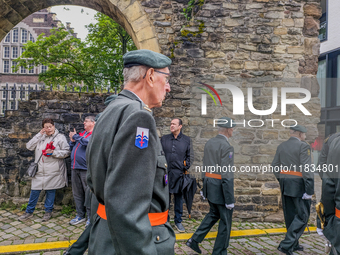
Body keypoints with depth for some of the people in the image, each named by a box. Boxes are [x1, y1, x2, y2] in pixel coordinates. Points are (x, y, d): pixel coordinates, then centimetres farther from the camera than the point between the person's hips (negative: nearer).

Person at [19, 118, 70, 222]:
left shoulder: (60, 137, -2)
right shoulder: (40, 137, 11)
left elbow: (66, 152, -7)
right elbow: (29, 146, 0)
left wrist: (53, 152, -19)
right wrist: (39, 135, -4)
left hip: (52, 170, -3)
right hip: (40, 169, 3)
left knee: (50, 190, 7)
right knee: (34, 190, 8)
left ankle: (48, 211, 24)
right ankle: (29, 212, 24)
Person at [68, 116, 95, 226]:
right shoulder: (82, 134, 19)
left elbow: (88, 142, -25)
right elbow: (72, 148, 23)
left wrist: (75, 136, -10)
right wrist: (72, 140, 3)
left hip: (86, 169, -8)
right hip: (75, 168, 8)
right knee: (77, 194, 14)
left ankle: (91, 217, 10)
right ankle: (80, 215, 26)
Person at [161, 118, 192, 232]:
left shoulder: (187, 140, 4)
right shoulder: (164, 139, 7)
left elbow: (189, 156, 7)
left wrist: (185, 168, -2)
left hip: (179, 173, -1)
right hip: (165, 172, 1)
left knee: (179, 197, 8)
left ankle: (178, 221, 22)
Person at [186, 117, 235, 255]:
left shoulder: (209, 143, 7)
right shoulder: (227, 147, -19)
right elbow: (226, 176, -22)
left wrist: (204, 188, 20)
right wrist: (229, 200, -18)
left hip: (209, 185, 8)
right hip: (221, 188, -8)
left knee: (214, 214, 25)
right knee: (225, 220, 9)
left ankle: (195, 240, 23)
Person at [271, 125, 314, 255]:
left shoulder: (281, 146, 9)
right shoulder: (303, 146, -12)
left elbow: (275, 165, 8)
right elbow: (307, 169, -18)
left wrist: (281, 181, 15)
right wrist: (309, 190, -16)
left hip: (285, 185, 7)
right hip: (298, 185, -7)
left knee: (290, 215, 16)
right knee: (302, 216, 2)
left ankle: (294, 244, 28)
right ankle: (286, 244, -4)